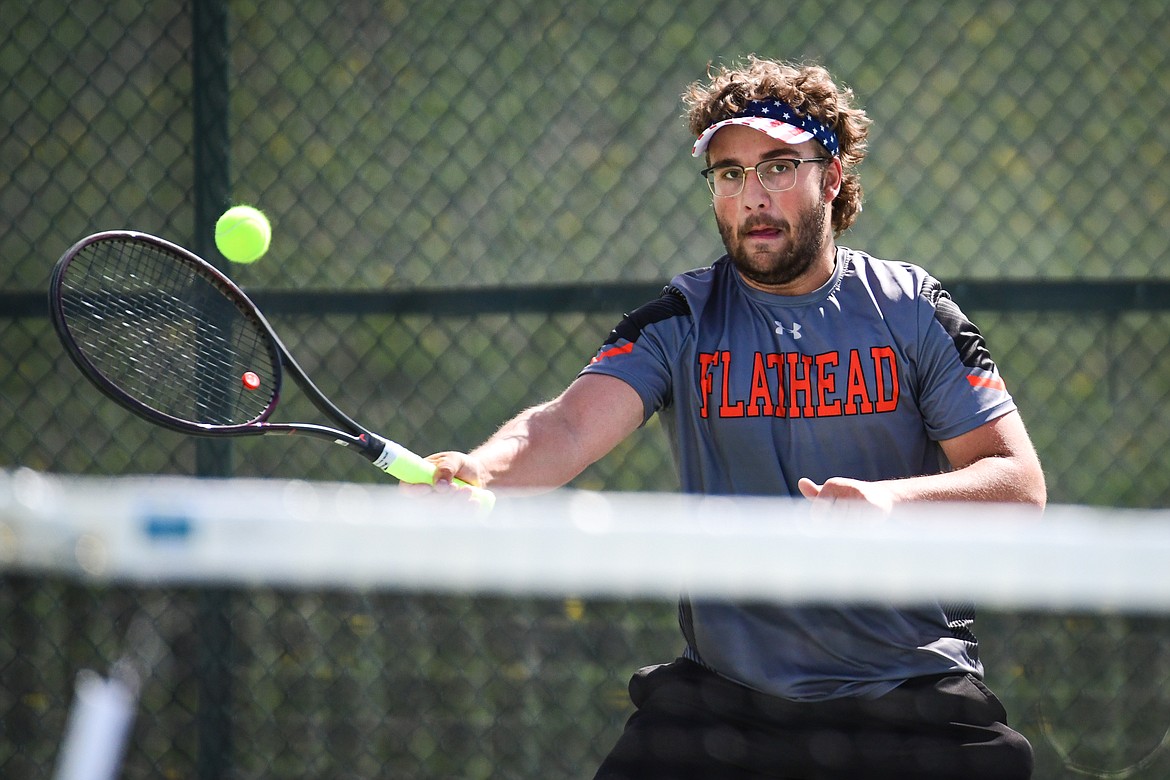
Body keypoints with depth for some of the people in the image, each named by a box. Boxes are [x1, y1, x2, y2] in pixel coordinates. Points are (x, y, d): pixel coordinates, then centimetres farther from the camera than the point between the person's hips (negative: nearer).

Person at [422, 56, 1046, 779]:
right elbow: (570, 426, -14)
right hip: (725, 688, 1)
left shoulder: (913, 309, 1)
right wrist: (478, 470, -36)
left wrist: (895, 498, -22)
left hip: (914, 696, -1)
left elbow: (1020, 481, -2)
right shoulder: (681, 322, 2)